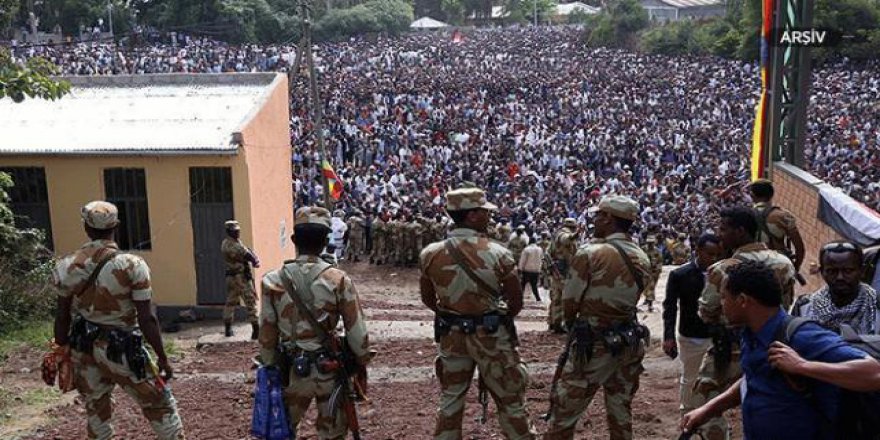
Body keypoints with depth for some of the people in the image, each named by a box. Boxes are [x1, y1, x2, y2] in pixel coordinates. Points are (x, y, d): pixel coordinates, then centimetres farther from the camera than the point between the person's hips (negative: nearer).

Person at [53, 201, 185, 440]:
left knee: (96, 409, 21)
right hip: (120, 349, -5)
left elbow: (62, 316, 2)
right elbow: (147, 319, -16)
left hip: (84, 349, 5)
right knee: (160, 405, 9)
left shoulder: (68, 265, -4)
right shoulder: (132, 265, -16)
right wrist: (162, 357, -8)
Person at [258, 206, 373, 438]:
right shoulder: (339, 280, -14)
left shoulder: (274, 281, -9)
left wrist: (270, 367, 11)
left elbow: (267, 333, -3)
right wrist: (363, 361, 7)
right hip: (330, 369, -1)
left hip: (292, 370, 1)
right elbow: (357, 332, -11)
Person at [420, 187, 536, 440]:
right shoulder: (498, 254, -16)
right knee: (511, 402, 13)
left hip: (451, 336, 3)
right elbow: (516, 303, -7)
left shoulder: (431, 254, -8)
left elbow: (428, 299, 4)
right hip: (492, 335, -3)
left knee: (450, 401, 18)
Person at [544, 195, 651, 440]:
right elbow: (627, 300, 8)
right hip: (630, 342, 7)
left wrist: (575, 329, 9)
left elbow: (569, 304, -9)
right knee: (621, 413, 16)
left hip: (594, 345, -6)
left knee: (564, 412, 3)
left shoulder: (590, 254, -15)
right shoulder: (642, 259, 5)